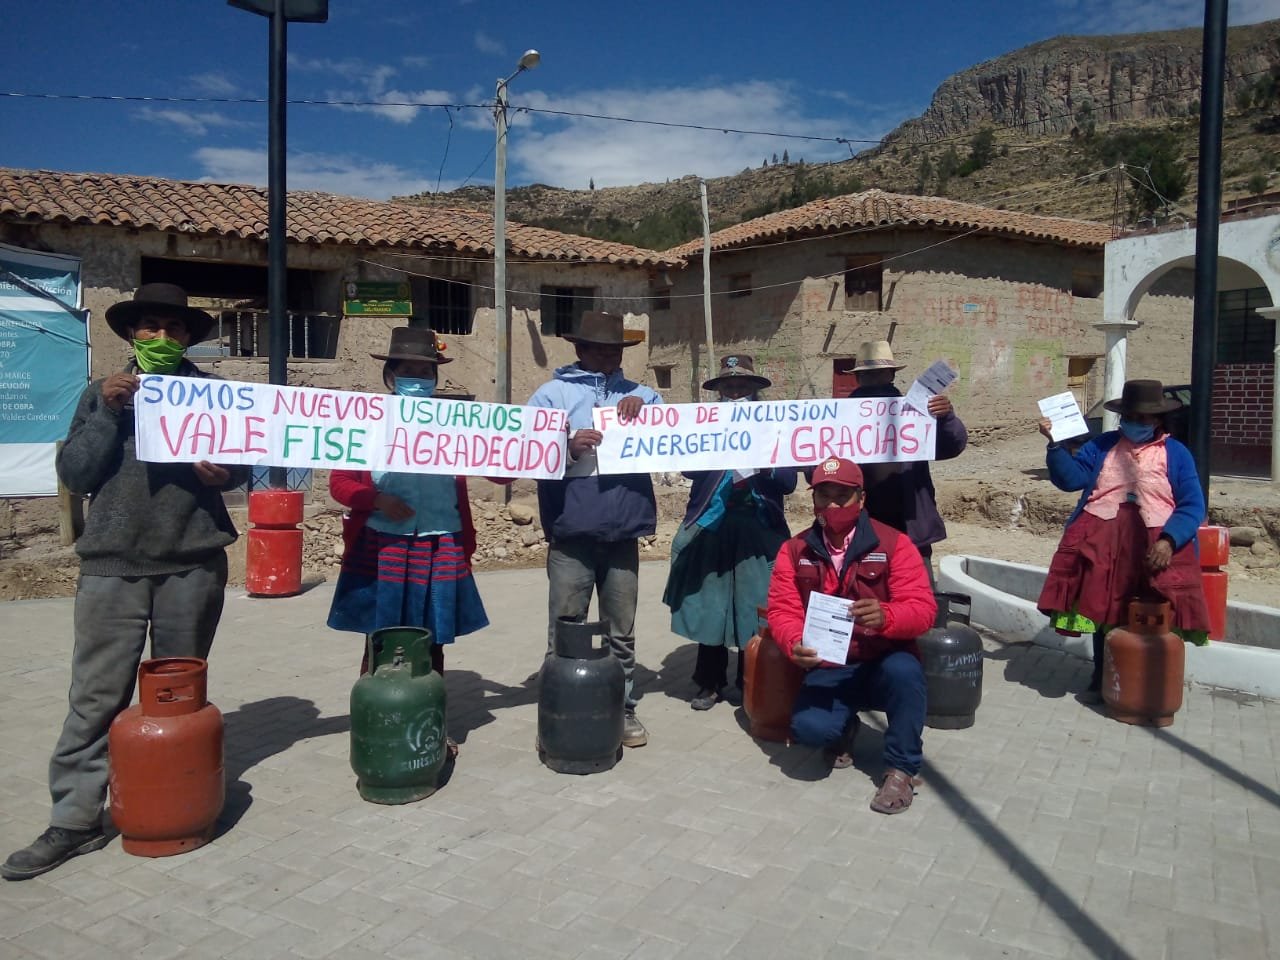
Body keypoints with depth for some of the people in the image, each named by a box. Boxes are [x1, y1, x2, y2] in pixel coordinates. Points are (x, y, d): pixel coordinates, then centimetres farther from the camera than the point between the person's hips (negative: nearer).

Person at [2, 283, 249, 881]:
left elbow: (243, 459, 10)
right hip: (112, 564, 1)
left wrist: (223, 473, -13)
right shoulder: (101, 394, 9)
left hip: (193, 563, 0)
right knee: (95, 696, 0)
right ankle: (75, 821, 7)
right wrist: (108, 414, -10)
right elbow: (73, 474, 2)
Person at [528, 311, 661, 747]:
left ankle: (624, 710, 22)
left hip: (623, 534, 3)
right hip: (572, 535, -2)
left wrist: (644, 406, -7)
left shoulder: (638, 394, 16)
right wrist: (569, 447, -20)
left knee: (621, 632, 11)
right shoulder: (552, 393, 6)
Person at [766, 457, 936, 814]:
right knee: (809, 727, -28)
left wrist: (886, 616, -37)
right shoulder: (795, 551, 1)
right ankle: (845, 728, 14)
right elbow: (782, 610, -4)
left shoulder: (894, 543, -7)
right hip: (829, 670, 1)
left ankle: (901, 768, -10)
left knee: (904, 670, -37)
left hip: (884, 665, -1)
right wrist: (796, 644, -27)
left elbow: (923, 607, -14)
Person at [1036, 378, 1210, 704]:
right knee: (1100, 606, -1)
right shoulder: (1103, 445, 17)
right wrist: (1055, 444, -10)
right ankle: (1101, 677, 15)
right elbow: (1071, 478, 5)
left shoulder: (1176, 453, 11)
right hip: (1102, 535, 2)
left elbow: (1192, 505, 1)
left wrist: (1168, 540, -15)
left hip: (1156, 538, -1)